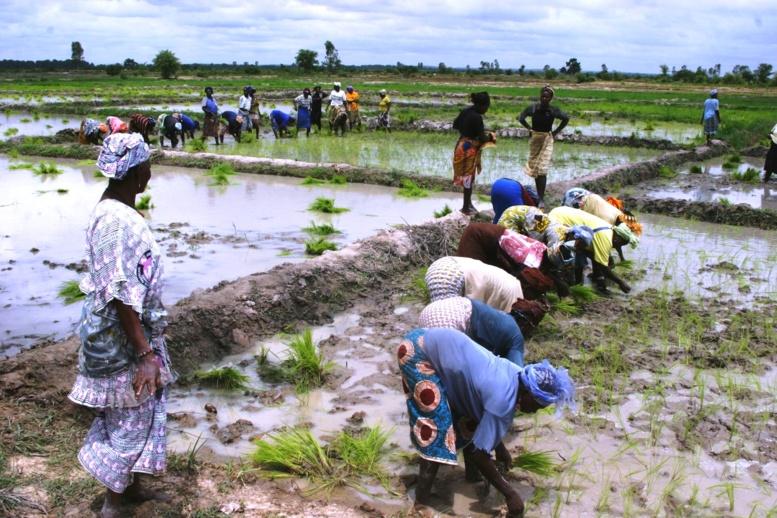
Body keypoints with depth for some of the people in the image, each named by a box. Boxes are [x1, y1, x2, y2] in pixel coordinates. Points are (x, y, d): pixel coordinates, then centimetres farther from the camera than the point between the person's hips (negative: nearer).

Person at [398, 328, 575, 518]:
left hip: (439, 343, 9)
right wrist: (510, 494, -13)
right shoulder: (503, 399, -25)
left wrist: (500, 448, 24)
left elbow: (486, 418, 19)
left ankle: (473, 473, 29)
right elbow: (480, 452, -21)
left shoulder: (516, 376, 1)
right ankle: (422, 501, -6)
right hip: (415, 350, -9)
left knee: (468, 413, 14)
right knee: (436, 425, -12)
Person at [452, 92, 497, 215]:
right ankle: (466, 207, 11)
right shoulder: (477, 117, -22)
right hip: (470, 149, -9)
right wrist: (491, 138, -1)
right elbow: (482, 137, -21)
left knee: (466, 176, 18)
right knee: (469, 177, 2)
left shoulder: (465, 111, 4)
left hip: (461, 146, 9)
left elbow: (455, 126, 17)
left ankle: (468, 203, 29)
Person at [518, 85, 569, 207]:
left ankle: (542, 198, -5)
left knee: (542, 170, -6)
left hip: (547, 140, -2)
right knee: (534, 168, 6)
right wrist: (529, 128, -1)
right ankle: (538, 195, 15)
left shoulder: (553, 110, -8)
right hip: (534, 139, 2)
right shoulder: (533, 108, -7)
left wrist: (555, 132, 3)